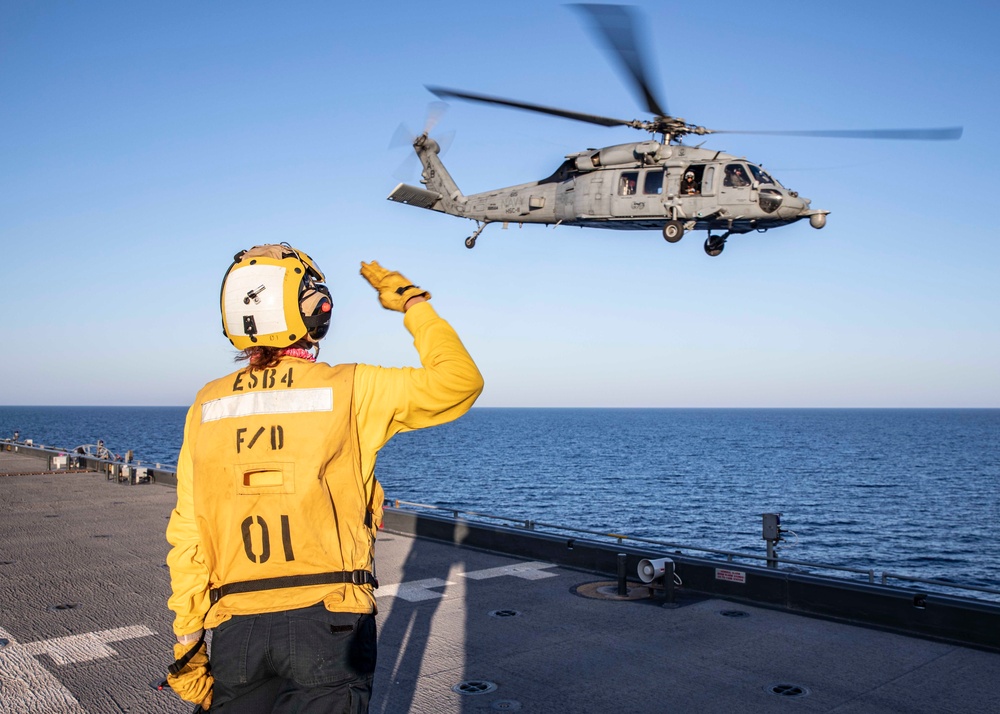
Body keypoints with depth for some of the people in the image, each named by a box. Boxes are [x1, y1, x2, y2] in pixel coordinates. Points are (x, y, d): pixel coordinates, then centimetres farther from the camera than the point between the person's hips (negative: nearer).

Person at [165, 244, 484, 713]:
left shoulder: (207, 405, 2)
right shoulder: (351, 390, -7)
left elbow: (188, 536, 3)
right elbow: (459, 382, 0)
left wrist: (188, 641, 10)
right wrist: (412, 301, 9)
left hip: (236, 629, 3)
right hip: (330, 622, -3)